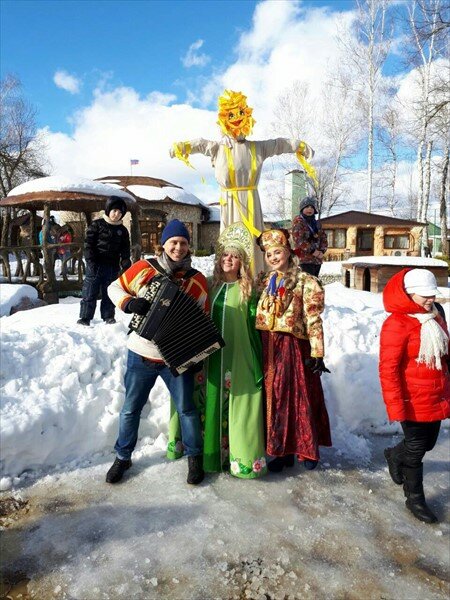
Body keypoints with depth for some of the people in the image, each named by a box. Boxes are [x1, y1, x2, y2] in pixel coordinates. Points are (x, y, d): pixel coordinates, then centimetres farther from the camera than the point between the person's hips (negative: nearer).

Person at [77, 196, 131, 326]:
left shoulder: (123, 230, 9)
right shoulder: (97, 225, -2)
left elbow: (125, 250, 8)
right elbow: (88, 244, -6)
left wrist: (126, 265, -6)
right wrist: (91, 261, -14)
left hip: (113, 266, 3)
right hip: (96, 265, -3)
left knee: (109, 293, 11)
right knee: (90, 292, 0)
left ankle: (108, 316, 20)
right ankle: (85, 317, 7)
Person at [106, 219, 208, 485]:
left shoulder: (197, 280, -3)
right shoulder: (144, 268, -6)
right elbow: (114, 288, 3)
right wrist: (129, 303, -19)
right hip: (141, 356, 0)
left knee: (187, 408, 8)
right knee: (131, 408, 13)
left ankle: (195, 457, 29)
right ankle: (123, 457, 34)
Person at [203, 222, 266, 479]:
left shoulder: (248, 290, -1)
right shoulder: (210, 285, 8)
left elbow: (254, 327, -2)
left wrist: (257, 362, -5)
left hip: (239, 359, -3)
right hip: (212, 358, 4)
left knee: (238, 404, 2)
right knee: (213, 403, 11)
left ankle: (243, 456, 16)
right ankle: (214, 451, 27)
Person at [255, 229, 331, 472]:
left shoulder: (304, 281, -4)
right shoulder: (265, 282, 12)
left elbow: (313, 320, -8)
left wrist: (317, 353, -13)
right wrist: (261, 349, 13)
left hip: (294, 347, -5)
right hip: (270, 348, 5)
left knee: (300, 396, 3)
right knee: (275, 397, 10)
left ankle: (308, 449, 21)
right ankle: (282, 450, 23)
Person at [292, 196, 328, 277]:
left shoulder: (316, 223, 18)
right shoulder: (298, 221, -2)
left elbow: (324, 238, 16)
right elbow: (298, 239, -13)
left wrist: (322, 251, -4)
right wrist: (312, 250, -16)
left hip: (317, 259, 7)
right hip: (305, 258, -7)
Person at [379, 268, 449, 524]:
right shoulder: (398, 324, -21)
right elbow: (388, 368, -21)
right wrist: (395, 405, -22)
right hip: (413, 401, -8)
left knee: (429, 442, 21)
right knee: (416, 449, 8)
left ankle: (395, 455, 50)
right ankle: (415, 499, 29)